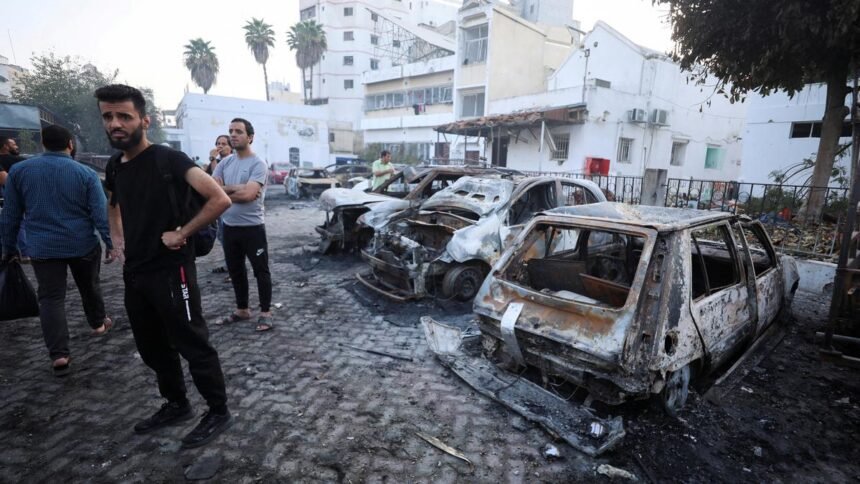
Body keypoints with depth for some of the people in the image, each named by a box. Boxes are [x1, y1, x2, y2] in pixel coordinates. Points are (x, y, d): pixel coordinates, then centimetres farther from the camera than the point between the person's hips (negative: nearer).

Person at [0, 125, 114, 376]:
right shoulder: (86, 173, -7)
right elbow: (101, 213, -11)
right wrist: (111, 243, -6)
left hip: (43, 248, 1)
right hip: (83, 245, -1)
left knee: (51, 298, 3)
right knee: (89, 287, 20)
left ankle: (59, 354, -2)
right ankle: (98, 323, 39)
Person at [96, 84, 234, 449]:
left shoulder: (169, 159, -14)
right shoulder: (114, 167, 9)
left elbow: (220, 200, -24)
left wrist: (182, 233, -19)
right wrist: (117, 238, 13)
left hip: (171, 271, -8)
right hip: (134, 274, 8)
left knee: (193, 346, 1)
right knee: (152, 348, 19)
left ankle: (219, 413, 17)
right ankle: (177, 405, 37)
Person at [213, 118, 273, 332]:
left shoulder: (258, 164, -11)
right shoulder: (225, 163, 8)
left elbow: (248, 194, -23)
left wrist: (224, 190, -7)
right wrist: (236, 189, -12)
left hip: (252, 228, -7)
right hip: (229, 227, 7)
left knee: (260, 271, 3)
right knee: (235, 271, 17)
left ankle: (265, 312, 14)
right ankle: (242, 309, 32)